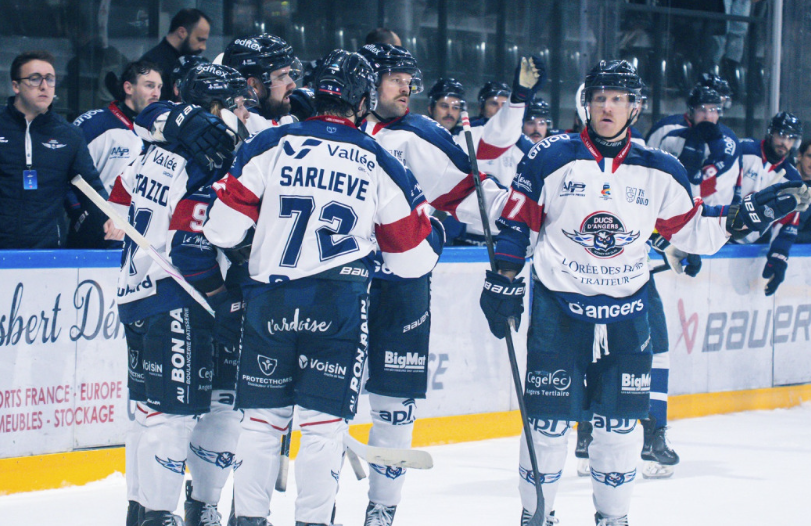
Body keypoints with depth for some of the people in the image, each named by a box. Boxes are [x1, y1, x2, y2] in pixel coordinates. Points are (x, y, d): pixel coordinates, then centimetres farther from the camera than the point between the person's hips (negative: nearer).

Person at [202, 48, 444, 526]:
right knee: (324, 422, 4)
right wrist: (432, 231, 28)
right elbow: (415, 255, 7)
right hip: (340, 303, -1)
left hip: (269, 299, 1)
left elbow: (225, 228, -2)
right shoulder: (379, 164, 3)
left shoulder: (271, 145, 1)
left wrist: (243, 248, 20)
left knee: (263, 415, 11)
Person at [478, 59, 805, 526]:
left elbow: (692, 229, 9)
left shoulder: (660, 172, 2)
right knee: (549, 419, -3)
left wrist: (755, 212, 0)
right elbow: (517, 225, 2)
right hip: (557, 307, -2)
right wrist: (504, 280, -1)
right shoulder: (552, 159, -5)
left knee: (619, 424, 5)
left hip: (625, 312, 2)